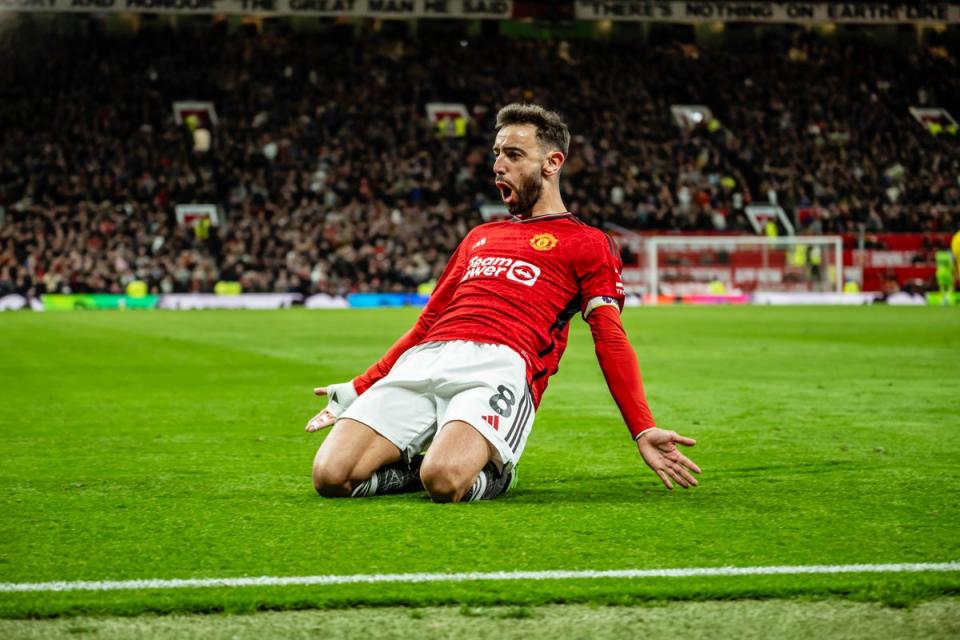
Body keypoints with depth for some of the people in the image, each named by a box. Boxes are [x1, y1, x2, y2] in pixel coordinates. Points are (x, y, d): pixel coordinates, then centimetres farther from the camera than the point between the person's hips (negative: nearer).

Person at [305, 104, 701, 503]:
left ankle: (490, 471, -1)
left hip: (500, 366, -5)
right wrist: (358, 391, 32)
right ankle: (426, 464, 8)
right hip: (420, 363, 5)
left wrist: (643, 431, -9)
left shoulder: (586, 244, 14)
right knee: (330, 476, -19)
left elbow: (609, 338, 4)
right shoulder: (479, 237, 32)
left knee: (444, 481, -35)